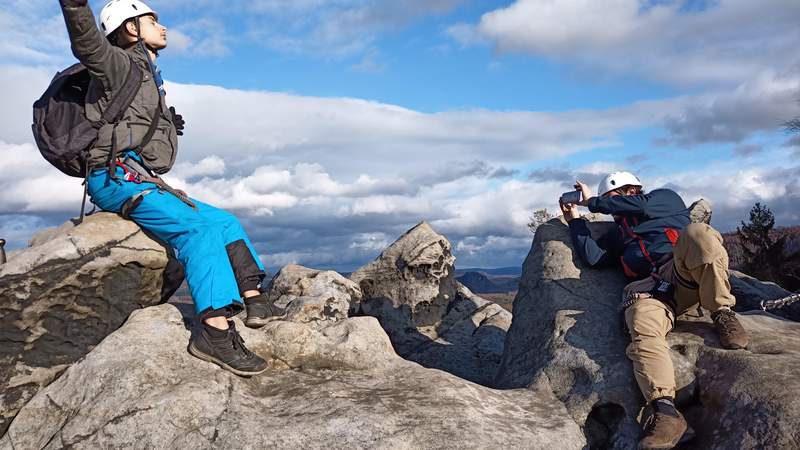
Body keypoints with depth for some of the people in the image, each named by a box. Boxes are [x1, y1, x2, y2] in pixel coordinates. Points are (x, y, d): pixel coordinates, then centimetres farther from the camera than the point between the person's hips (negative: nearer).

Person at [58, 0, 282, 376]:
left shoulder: (147, 77, 26)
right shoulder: (121, 65, -1)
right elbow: (88, 45, -23)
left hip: (143, 181, 10)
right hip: (117, 178, -10)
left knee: (225, 222, 5)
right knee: (197, 227, -28)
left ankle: (254, 300, -2)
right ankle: (215, 330, -36)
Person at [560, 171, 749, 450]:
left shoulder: (665, 198, 26)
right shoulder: (617, 234, 37)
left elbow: (641, 205, 2)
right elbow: (592, 256, 19)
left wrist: (592, 201, 10)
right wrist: (575, 220, 24)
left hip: (688, 276, -2)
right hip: (650, 288, 2)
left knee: (696, 233, -35)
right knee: (643, 328, -33)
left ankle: (722, 313, -23)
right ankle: (664, 410, -45)